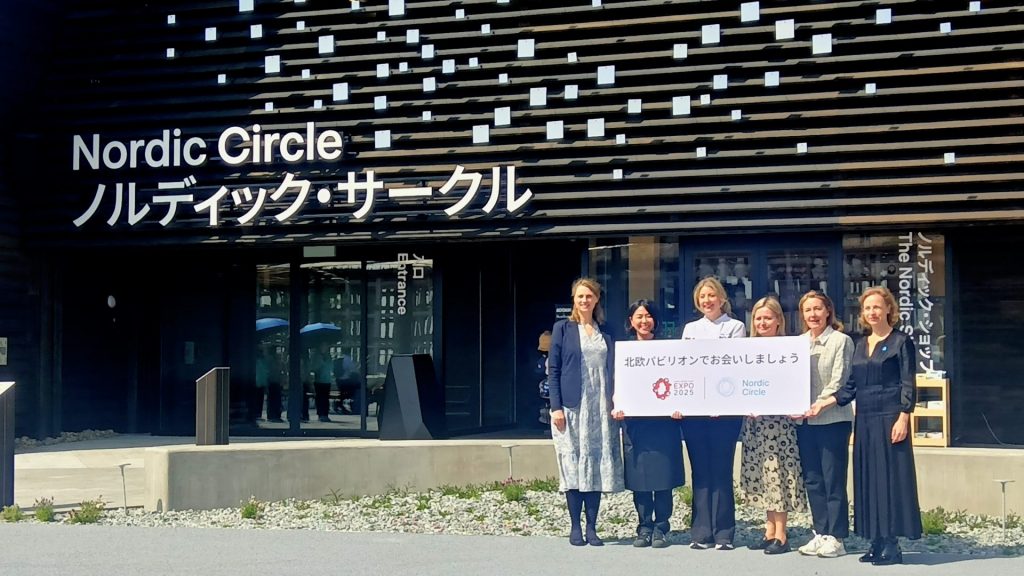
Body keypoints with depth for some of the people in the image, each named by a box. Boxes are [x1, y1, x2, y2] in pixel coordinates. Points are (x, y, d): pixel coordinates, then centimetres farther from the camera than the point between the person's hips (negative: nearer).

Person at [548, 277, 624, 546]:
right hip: (572, 406, -3)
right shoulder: (563, 328, 4)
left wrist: (614, 404, 4)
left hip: (600, 407, 3)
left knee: (597, 465, 1)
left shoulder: (605, 332, 13)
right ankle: (575, 528, 4)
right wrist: (556, 407, -9)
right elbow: (553, 370, 0)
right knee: (573, 466, -3)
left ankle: (592, 527, 7)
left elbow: (611, 370, 14)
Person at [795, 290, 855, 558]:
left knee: (833, 481, -3)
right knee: (812, 480, 8)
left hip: (833, 418, -5)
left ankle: (836, 537, 2)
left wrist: (819, 405, -17)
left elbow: (839, 380, -8)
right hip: (804, 420, 5)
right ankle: (821, 533, 15)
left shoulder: (841, 341, -2)